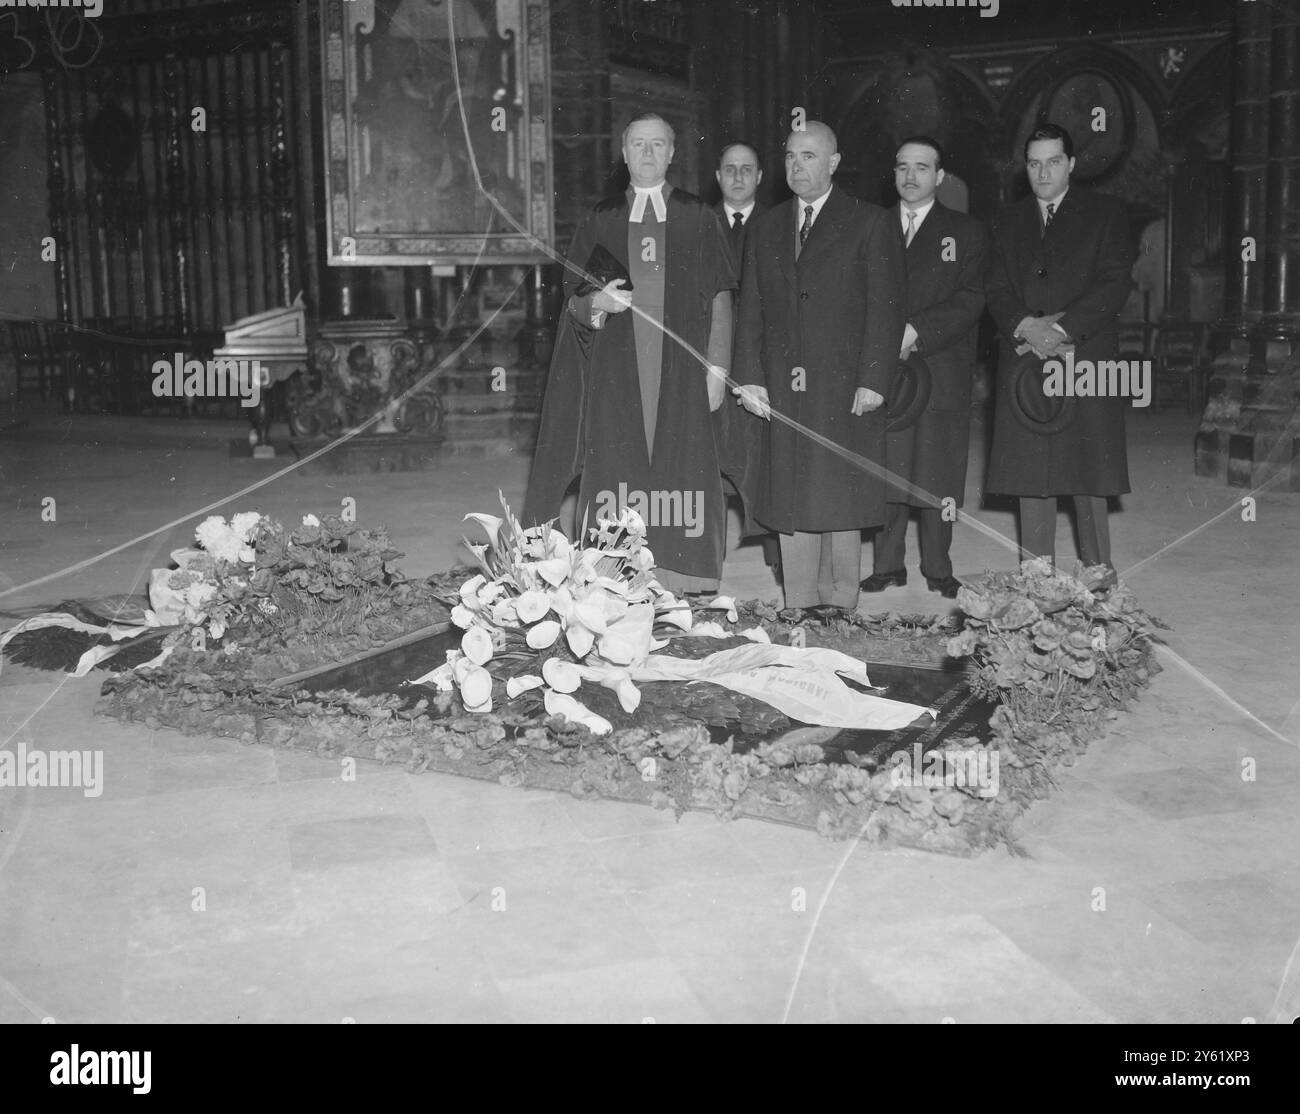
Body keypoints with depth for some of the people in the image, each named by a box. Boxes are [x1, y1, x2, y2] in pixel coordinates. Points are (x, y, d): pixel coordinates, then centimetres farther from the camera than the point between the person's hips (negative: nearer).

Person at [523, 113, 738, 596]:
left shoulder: (698, 217, 9)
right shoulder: (600, 221, 13)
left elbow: (720, 298, 5)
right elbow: (573, 304, 13)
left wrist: (717, 368, -5)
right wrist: (595, 303, -11)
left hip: (681, 367, -1)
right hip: (615, 368, 1)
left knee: (681, 463, -5)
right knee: (616, 465, -5)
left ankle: (677, 587, 0)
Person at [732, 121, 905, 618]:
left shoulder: (869, 224, 2)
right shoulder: (766, 228, 16)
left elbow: (885, 309, -4)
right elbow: (750, 310, 12)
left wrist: (873, 381, -12)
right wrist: (750, 378, 2)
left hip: (845, 389, -4)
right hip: (782, 391, 4)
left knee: (840, 499, 0)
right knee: (790, 501, 4)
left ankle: (839, 604, 9)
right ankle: (799, 608, 12)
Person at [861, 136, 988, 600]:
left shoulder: (966, 232, 9)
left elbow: (970, 300, -2)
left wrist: (916, 330, -15)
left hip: (940, 369, -1)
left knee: (938, 471, 0)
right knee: (886, 469, 0)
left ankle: (938, 568, 9)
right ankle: (888, 565, 9)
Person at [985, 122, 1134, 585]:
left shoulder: (1105, 213, 8)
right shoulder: (1009, 220, 18)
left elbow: (1116, 282, -3)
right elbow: (996, 288, 8)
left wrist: (1062, 328, -14)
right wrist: (1025, 327, -11)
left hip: (1087, 357, -3)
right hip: (1023, 359, 3)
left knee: (1087, 471, -5)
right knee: (1030, 472, 1)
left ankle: (1098, 573, 4)